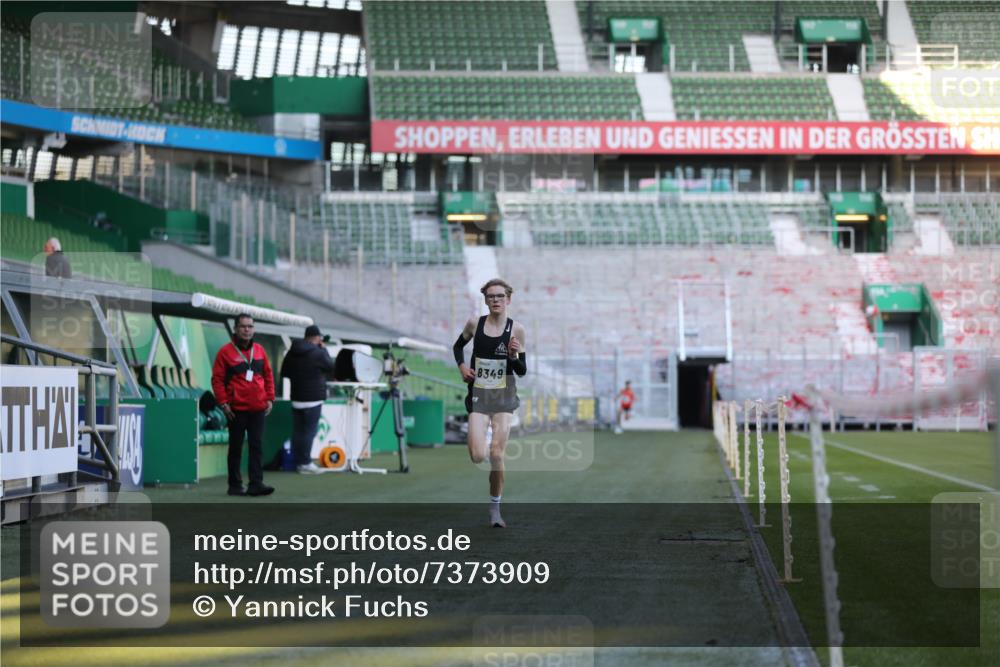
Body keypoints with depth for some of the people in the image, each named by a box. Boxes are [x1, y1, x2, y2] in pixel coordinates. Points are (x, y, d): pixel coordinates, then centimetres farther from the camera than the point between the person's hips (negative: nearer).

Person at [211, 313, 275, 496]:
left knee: (256, 446, -2)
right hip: (236, 409, -3)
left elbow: (268, 376, 15)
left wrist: (270, 399, 7)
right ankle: (235, 485, 11)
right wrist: (223, 403, -10)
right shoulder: (226, 351, -3)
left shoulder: (259, 350, 10)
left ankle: (256, 483, -4)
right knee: (236, 448, 5)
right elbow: (217, 379, -4)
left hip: (258, 409, 3)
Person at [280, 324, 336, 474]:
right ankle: (305, 463, -7)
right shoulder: (318, 353, -12)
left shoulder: (292, 352, 8)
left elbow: (284, 372, 17)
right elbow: (331, 368, 2)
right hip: (313, 399, -6)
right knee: (309, 431, -5)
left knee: (298, 431, 8)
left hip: (297, 397, 7)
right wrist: (324, 349, 9)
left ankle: (299, 462, 11)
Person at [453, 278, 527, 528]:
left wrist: (514, 356, -17)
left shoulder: (516, 329, -2)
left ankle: (495, 508, 10)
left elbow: (522, 371, 3)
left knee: (496, 455, -7)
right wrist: (461, 365, 2)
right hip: (478, 395, 1)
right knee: (478, 456, -12)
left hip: (504, 395, -1)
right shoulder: (475, 324, 1)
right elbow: (458, 346, 21)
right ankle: (483, 440, 27)